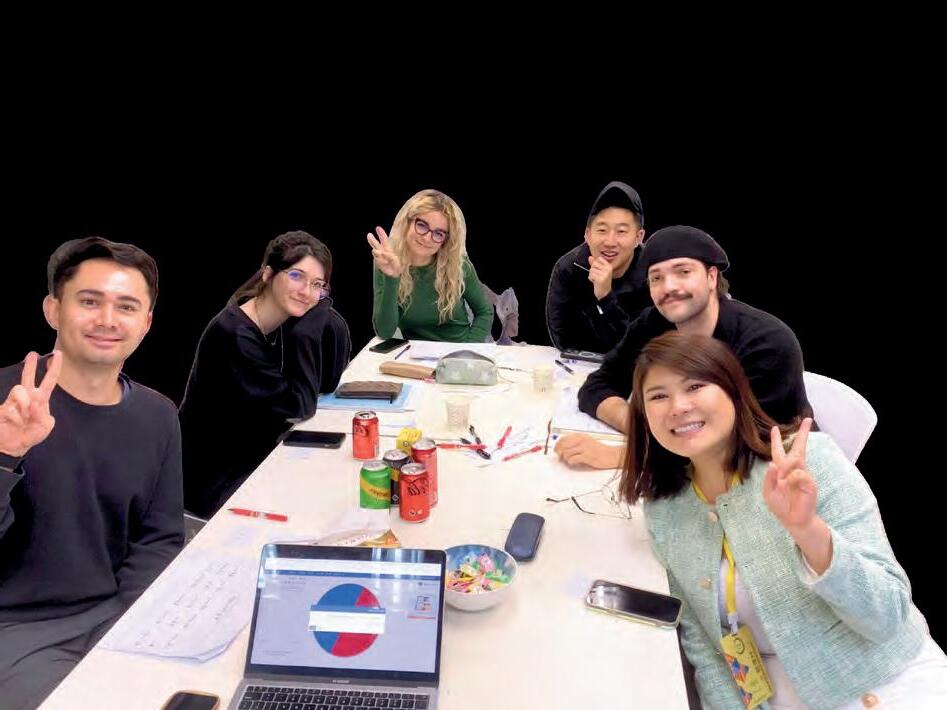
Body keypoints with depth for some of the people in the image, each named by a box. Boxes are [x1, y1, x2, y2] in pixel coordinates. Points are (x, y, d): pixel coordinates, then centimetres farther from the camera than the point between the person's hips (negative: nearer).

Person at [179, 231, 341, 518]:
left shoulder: (286, 323, -3)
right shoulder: (234, 335, -27)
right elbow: (300, 408, -23)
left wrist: (317, 315, -12)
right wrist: (305, 331, -24)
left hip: (256, 457, 8)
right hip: (215, 481, -7)